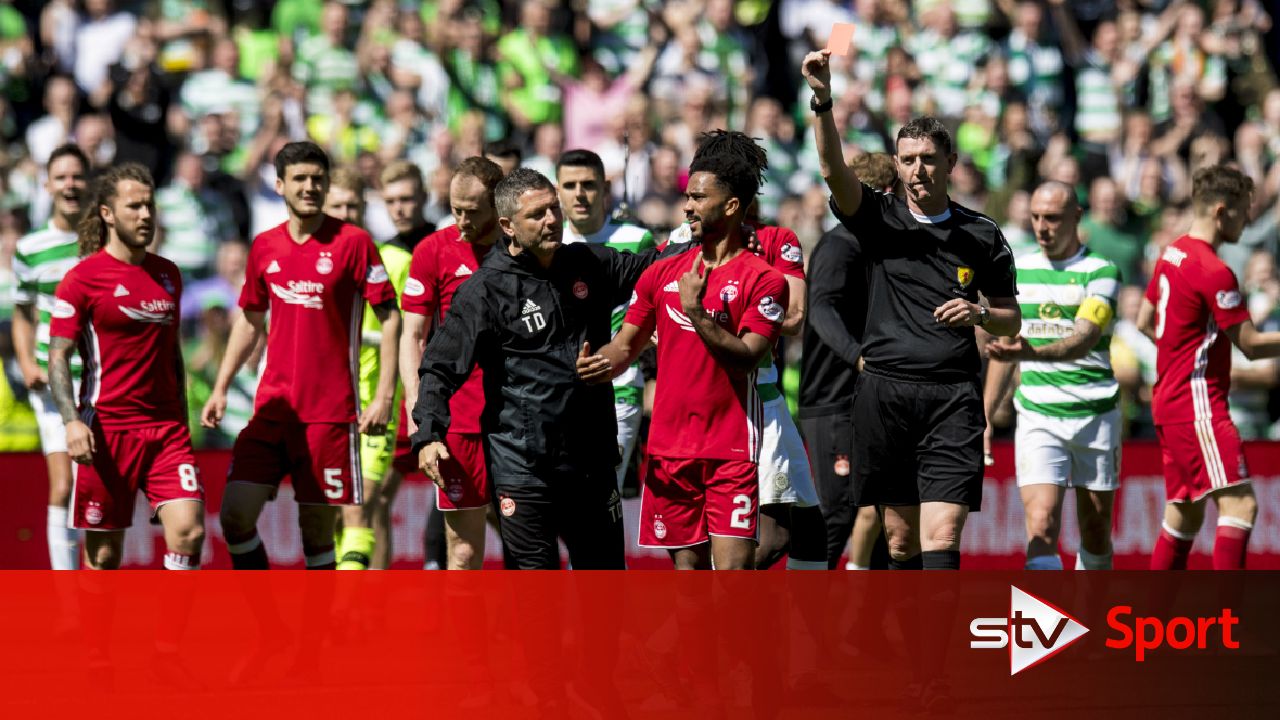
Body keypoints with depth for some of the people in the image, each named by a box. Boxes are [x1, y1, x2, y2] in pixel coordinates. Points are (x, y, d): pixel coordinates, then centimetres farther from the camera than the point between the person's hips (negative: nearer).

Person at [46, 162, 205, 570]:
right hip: (107, 429, -4)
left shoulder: (169, 275, 13)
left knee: (189, 531, -13)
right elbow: (58, 357, -7)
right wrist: (72, 421, -20)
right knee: (104, 554, 1)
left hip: (167, 428, 4)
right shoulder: (83, 279, -4)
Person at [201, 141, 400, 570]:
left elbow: (390, 318, -5)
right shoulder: (265, 246, 9)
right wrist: (221, 389, 15)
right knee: (235, 514, -6)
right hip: (272, 406, 4)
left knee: (318, 530, -2)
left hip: (330, 410, -4)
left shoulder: (352, 242, -5)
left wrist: (384, 397, -12)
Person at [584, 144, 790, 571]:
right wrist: (603, 363, -7)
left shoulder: (764, 279, -4)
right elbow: (627, 344, 15)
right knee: (688, 568, 7)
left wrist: (695, 312, -20)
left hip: (732, 451, -5)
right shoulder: (664, 273, 12)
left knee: (733, 570, -13)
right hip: (670, 449, 5)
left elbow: (745, 358, -13)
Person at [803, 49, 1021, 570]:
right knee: (900, 538, 5)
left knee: (942, 537, -13)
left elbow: (1011, 320, 18)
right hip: (885, 391, 1)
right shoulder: (880, 220, 7)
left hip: (952, 398, -1)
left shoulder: (982, 236, 9)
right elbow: (833, 169, -12)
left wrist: (979, 315, -5)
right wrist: (822, 101, -27)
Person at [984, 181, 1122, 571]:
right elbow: (1004, 349, 19)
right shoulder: (1019, 271, 8)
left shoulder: (1101, 272, -5)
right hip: (1037, 416, 2)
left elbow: (1084, 340, -21)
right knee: (1041, 524, -15)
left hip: (1095, 416, -2)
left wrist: (1032, 352, -39)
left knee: (1095, 531, 8)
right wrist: (985, 417, 16)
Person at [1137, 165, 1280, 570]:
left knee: (1185, 516, 14)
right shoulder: (1214, 272, -17)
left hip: (1169, 399, 10)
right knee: (1239, 504, -16)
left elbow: (1145, 321, 23)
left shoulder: (1172, 255, 11)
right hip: (1198, 405, -10)